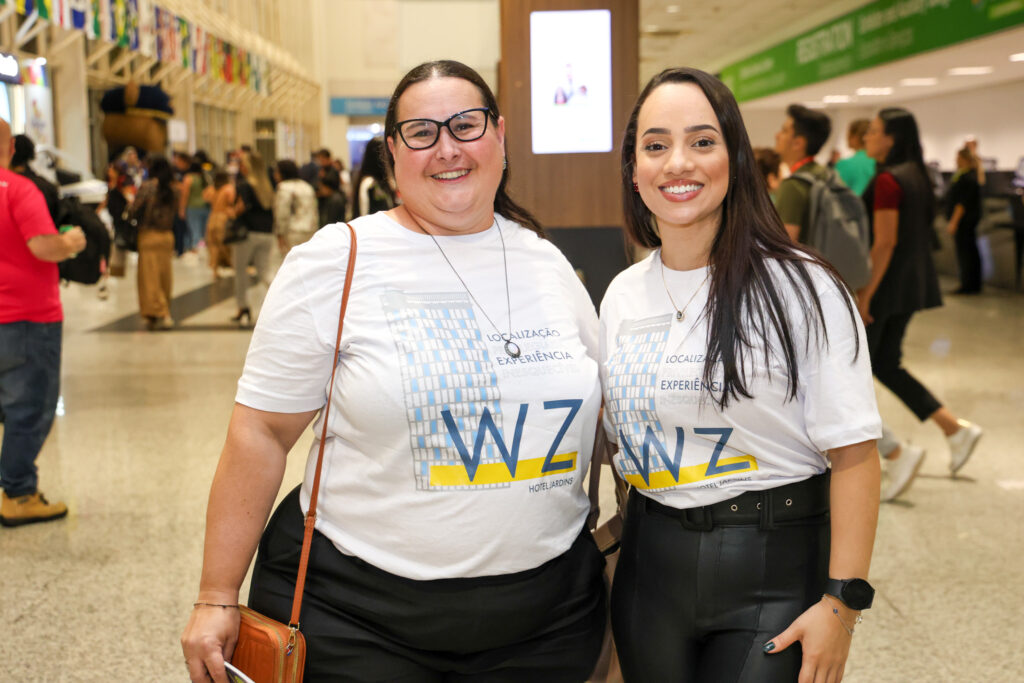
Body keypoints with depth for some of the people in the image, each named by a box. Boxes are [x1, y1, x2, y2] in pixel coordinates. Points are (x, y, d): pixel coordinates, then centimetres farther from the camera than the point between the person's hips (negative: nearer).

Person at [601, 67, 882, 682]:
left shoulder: (799, 287, -11)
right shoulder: (622, 296, 6)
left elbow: (854, 452, -13)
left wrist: (842, 601, -16)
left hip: (777, 568, -4)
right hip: (651, 566, 5)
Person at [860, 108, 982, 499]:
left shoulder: (888, 180, -17)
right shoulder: (915, 176, 11)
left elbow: (885, 242, -21)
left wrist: (865, 295, -20)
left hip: (885, 286, -9)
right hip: (909, 286, 9)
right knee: (885, 365, 18)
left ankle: (896, 455, -2)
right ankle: (956, 428, 16)